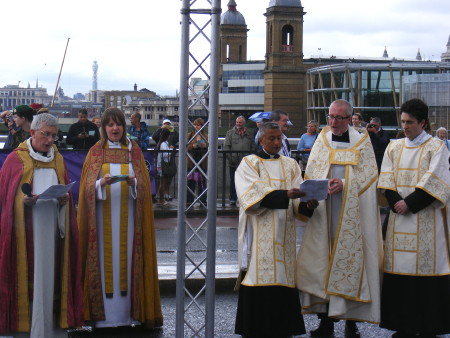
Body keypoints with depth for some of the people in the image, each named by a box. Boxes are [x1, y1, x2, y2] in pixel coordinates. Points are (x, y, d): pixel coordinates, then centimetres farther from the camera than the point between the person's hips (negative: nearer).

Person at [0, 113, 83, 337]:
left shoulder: (58, 159, 13)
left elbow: (66, 192, 17)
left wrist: (65, 199, -4)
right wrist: (24, 200, -18)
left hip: (52, 227, 4)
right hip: (25, 228, -3)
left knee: (47, 276, 3)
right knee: (26, 277, -2)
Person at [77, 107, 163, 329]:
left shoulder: (134, 151, 9)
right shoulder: (95, 152, 7)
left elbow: (144, 185, 4)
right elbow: (88, 186, 0)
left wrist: (134, 182, -16)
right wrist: (102, 183, -20)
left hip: (127, 216, 1)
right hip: (103, 216, -1)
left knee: (127, 257, -1)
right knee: (105, 258, -3)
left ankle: (128, 312, 4)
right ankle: (104, 315, 1)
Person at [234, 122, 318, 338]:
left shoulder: (290, 165, 17)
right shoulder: (249, 163, 5)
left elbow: (298, 200, 5)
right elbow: (253, 194, -13)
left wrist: (308, 205, -18)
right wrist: (285, 195, -26)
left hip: (283, 237, 4)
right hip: (259, 236, -4)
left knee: (283, 278, -1)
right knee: (259, 286, -8)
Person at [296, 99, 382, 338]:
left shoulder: (362, 142, 5)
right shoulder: (322, 140, 13)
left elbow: (368, 174, -1)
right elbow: (311, 172, 8)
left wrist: (345, 184, -16)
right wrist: (324, 184, -12)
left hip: (353, 214, -2)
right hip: (324, 213, 2)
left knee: (351, 261, -3)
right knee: (321, 260, -2)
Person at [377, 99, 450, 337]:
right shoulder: (394, 147, 13)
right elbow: (386, 181, 6)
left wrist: (409, 204, -14)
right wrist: (397, 203, -10)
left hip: (426, 219, -4)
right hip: (399, 218, 4)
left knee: (425, 267, -5)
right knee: (400, 268, 2)